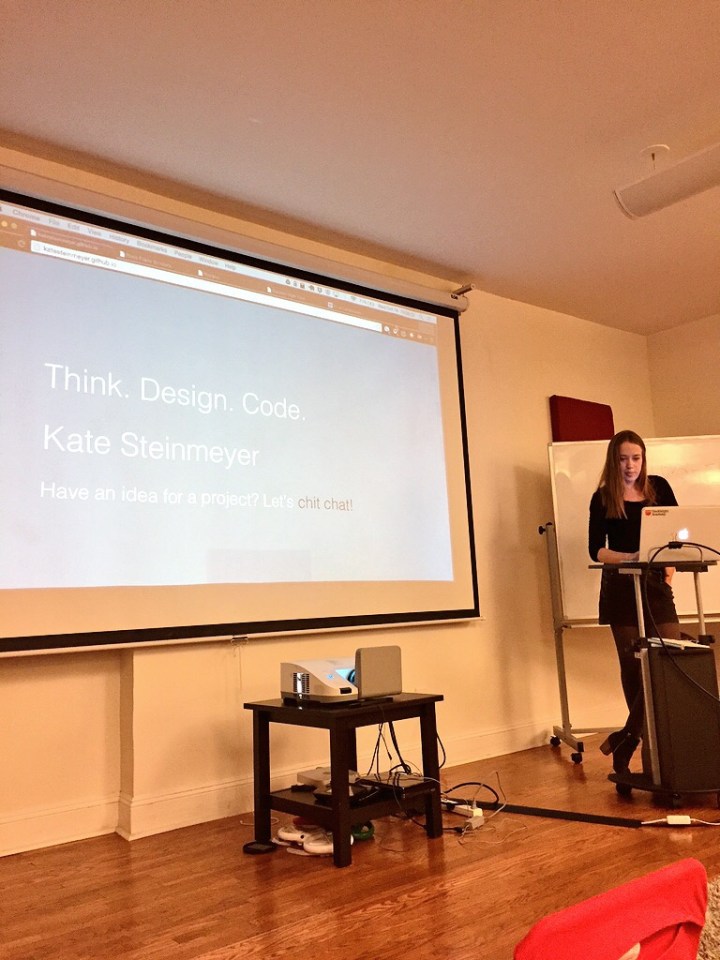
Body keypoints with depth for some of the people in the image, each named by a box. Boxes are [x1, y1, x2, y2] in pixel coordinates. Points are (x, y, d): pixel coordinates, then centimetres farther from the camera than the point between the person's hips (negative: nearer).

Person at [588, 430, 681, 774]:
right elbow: (596, 550, -5)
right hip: (620, 587, -2)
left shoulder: (659, 487, 8)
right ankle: (635, 738, 16)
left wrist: (670, 564, -7)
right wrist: (630, 557, -21)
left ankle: (627, 738, 1)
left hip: (656, 583, 3)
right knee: (634, 665, 2)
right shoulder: (603, 497, 0)